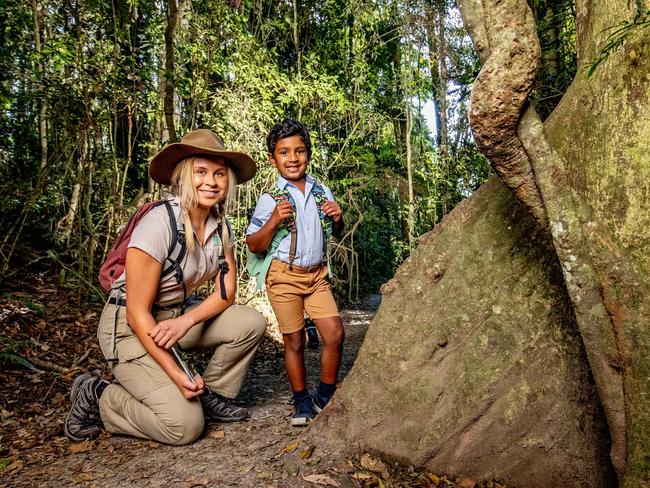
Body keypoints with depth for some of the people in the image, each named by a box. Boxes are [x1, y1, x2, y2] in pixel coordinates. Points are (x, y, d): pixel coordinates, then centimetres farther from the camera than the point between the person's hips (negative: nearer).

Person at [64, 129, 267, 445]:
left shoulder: (220, 226, -5)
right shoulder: (158, 224, -26)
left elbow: (226, 292, -1)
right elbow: (138, 314, -23)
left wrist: (187, 321, -21)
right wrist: (177, 375, -25)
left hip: (177, 315, 7)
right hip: (130, 328, -7)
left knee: (251, 323, -12)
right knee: (185, 426, -16)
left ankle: (211, 396, 7)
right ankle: (96, 398, 5)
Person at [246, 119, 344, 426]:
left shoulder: (322, 192, 6)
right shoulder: (270, 198, -6)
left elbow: (337, 233, 18)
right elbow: (254, 246, -6)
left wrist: (337, 219, -5)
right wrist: (274, 221, -22)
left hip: (317, 274, 4)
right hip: (284, 275, -3)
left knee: (335, 333, -2)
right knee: (294, 341, 5)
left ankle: (325, 397, 20)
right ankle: (301, 402, 24)